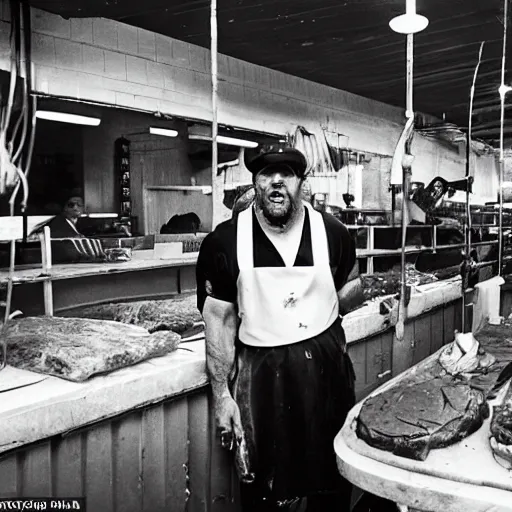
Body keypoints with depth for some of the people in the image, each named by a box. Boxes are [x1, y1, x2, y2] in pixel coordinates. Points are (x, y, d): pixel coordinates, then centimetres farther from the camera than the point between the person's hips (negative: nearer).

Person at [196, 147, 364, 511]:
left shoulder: (331, 232, -1)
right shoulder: (225, 241, -6)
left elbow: (354, 288, 14)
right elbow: (219, 320, -4)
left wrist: (317, 309, -4)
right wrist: (222, 394, -6)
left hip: (326, 366, 2)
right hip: (260, 373, -1)